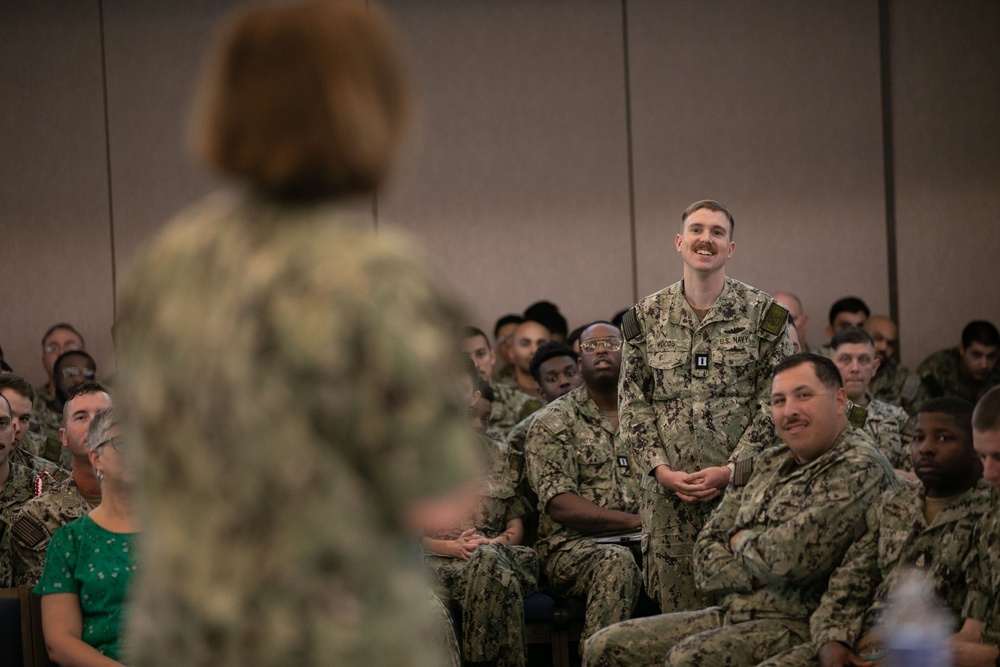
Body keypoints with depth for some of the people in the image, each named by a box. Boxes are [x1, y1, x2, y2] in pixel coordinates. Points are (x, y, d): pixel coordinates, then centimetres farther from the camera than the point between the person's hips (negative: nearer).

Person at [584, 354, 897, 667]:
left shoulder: (860, 468, -11)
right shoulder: (768, 464, 16)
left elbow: (795, 555, -23)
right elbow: (706, 556, 12)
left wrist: (742, 541, -2)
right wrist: (756, 576, -9)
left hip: (799, 625, -9)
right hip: (730, 614, 9)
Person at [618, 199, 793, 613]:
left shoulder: (762, 314, 3)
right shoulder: (646, 317, 9)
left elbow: (774, 403, -1)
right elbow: (633, 404, 8)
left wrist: (732, 469, -10)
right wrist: (661, 469, -5)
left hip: (744, 486, -2)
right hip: (669, 491, 2)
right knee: (677, 616, 1)